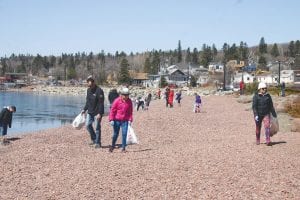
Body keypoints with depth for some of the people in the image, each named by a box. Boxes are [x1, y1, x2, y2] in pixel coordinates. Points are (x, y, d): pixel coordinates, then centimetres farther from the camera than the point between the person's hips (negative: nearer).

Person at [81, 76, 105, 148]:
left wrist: (99, 113, -23)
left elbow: (101, 103, -18)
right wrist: (84, 109, 10)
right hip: (90, 112, 7)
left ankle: (98, 142, 10)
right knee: (88, 125, 3)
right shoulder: (88, 90, 8)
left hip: (97, 113, -7)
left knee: (97, 127, -1)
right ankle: (94, 139, 20)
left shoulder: (99, 91, -16)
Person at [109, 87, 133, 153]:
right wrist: (111, 119, -9)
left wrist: (130, 120, 1)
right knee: (116, 134, 7)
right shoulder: (117, 101, -8)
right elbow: (112, 110, -5)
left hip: (125, 121, 2)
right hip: (117, 120, -2)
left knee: (124, 134, -5)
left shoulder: (129, 101, 2)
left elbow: (130, 111, 8)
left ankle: (123, 148, 3)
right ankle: (112, 146, 26)